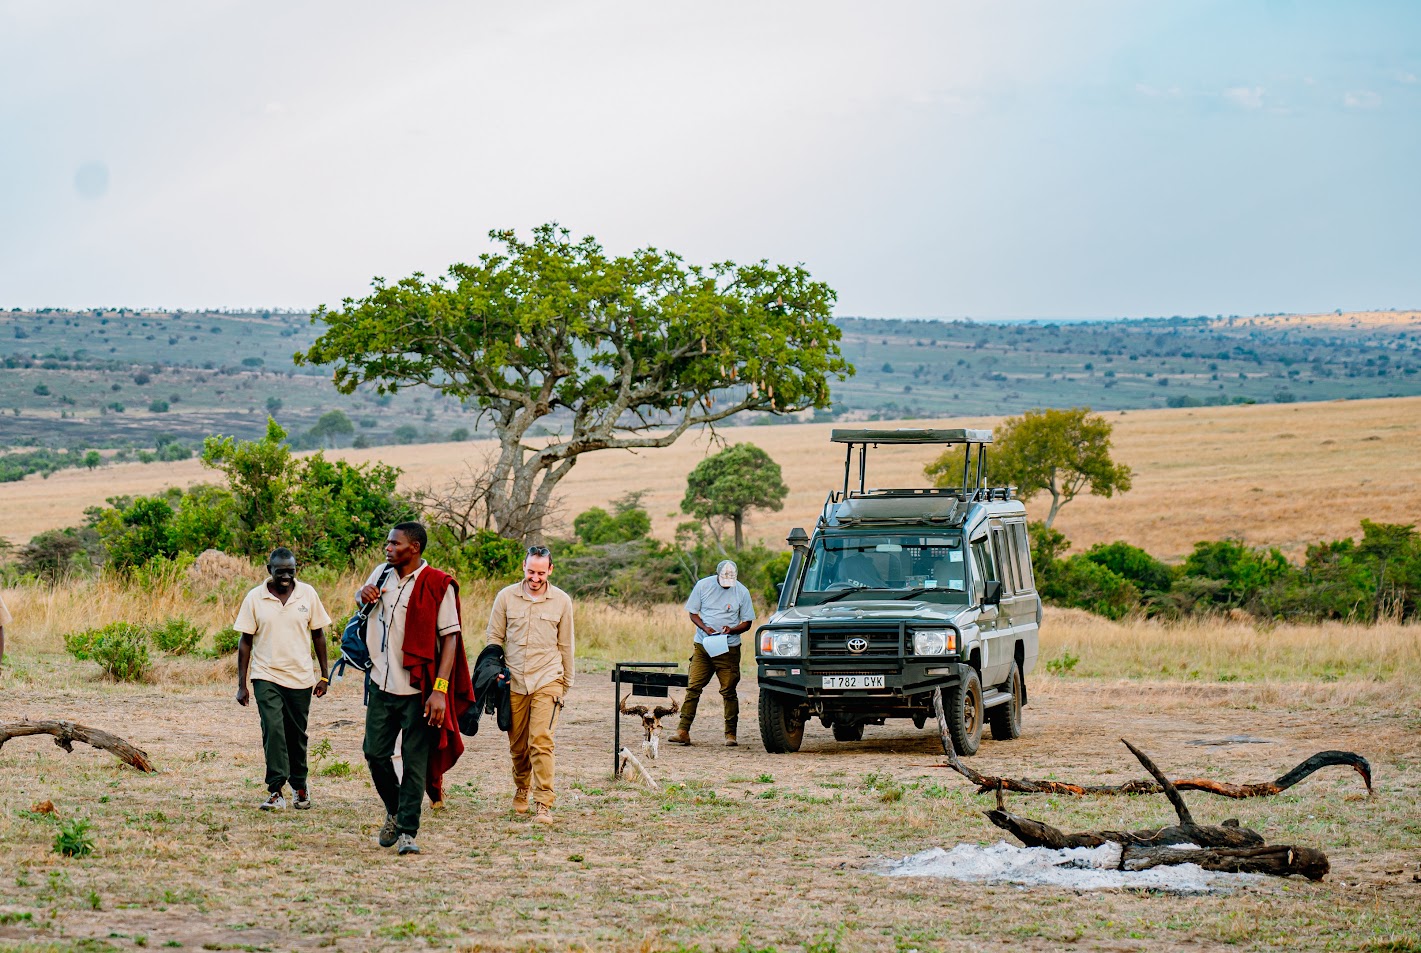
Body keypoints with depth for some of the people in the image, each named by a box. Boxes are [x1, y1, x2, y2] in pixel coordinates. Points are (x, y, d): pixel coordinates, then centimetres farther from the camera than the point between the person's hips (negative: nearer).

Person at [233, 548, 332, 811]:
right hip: (266, 677, -2)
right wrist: (241, 685, -2)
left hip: (301, 678, 2)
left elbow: (318, 635, 8)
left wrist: (324, 675, 5)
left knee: (297, 735, 10)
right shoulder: (255, 598, -2)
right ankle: (275, 791, -15)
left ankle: (299, 785, 28)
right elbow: (245, 642, 1)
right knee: (273, 730, -15)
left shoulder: (308, 594, 1)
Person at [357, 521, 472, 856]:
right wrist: (364, 595, 3)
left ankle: (408, 831, 5)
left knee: (414, 762, -2)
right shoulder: (382, 574, 7)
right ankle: (394, 811, 32)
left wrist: (440, 689, -20)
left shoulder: (437, 585, -11)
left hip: (417, 690, -5)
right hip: (382, 685, 6)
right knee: (375, 754, 9)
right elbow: (361, 597, 30)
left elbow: (450, 637, -13)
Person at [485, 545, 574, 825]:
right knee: (517, 745, 8)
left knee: (541, 741, -14)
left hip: (547, 681, -2)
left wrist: (566, 686, 14)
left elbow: (565, 646, 11)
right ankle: (522, 789, 34)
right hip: (513, 682, 2)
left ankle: (543, 804, -14)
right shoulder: (506, 597, 3)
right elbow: (494, 638, 10)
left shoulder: (562, 601, 3)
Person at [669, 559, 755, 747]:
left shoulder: (741, 592, -2)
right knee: (693, 688, -4)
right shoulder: (703, 586, -1)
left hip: (729, 648, -1)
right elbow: (693, 613, 5)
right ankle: (683, 731, -5)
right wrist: (705, 628, -14)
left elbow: (747, 623, 3)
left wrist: (732, 629, -17)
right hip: (702, 646, 1)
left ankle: (731, 734, 6)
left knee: (729, 691, -1)